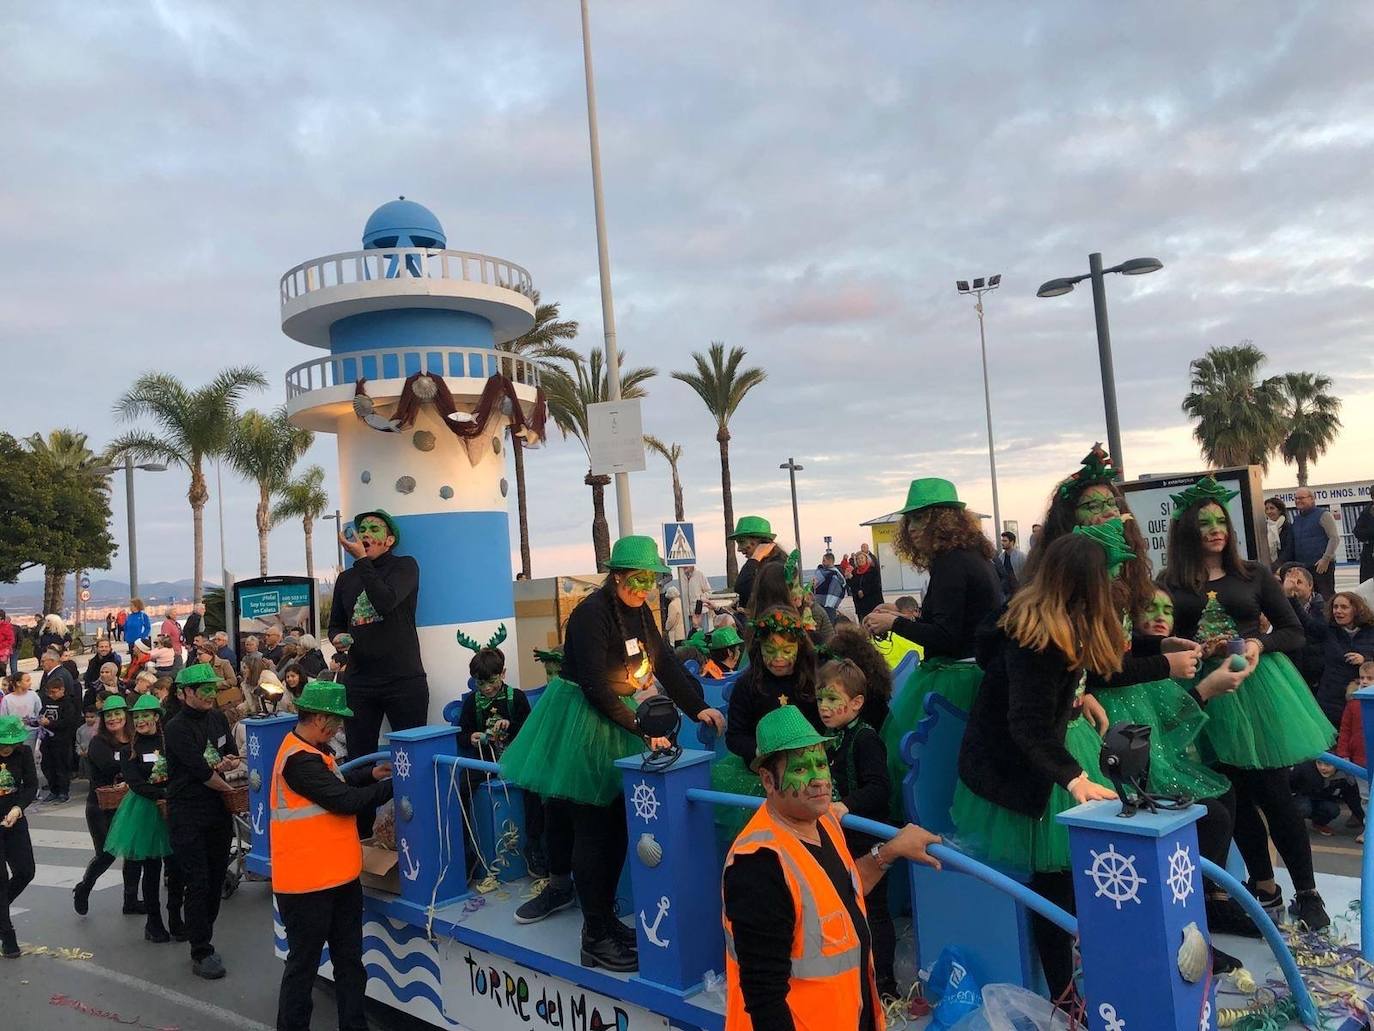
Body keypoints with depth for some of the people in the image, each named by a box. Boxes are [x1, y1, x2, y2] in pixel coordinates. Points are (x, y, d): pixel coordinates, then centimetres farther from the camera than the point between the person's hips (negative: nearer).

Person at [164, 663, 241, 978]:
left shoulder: (217, 718, 8)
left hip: (218, 810, 6)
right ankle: (201, 953, 3)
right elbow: (201, 771, -18)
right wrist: (227, 786, -3)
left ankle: (202, 939, 25)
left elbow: (234, 757, 12)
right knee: (198, 883, -5)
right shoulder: (177, 728, -14)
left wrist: (226, 763, -11)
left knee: (216, 878, 11)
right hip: (188, 813, -6)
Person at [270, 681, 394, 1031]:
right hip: (307, 881, -10)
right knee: (304, 963, 6)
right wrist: (393, 785, -14)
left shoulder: (310, 751, 10)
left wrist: (370, 774, 9)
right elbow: (344, 800, -24)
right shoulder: (299, 759, -23)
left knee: (349, 959, 16)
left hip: (336, 875, 10)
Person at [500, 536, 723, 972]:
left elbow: (665, 663, 4)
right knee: (592, 829, -5)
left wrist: (698, 707, -7)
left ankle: (603, 915, 31)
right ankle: (596, 940, 3)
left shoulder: (639, 612, 5)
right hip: (580, 723, -8)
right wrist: (642, 729, -23)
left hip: (615, 719, 8)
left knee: (615, 826, 13)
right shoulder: (591, 614, -20)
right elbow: (596, 687, -24)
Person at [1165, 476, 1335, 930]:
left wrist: (1259, 644, -13)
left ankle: (1307, 893, 16)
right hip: (1206, 693, 1)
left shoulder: (1253, 574, 3)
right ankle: (1264, 887, 26)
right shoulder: (1171, 584, 1)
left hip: (1257, 685, 0)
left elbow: (1294, 632, 5)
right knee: (1238, 796, 10)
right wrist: (1198, 649, -16)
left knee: (1274, 794, 1)